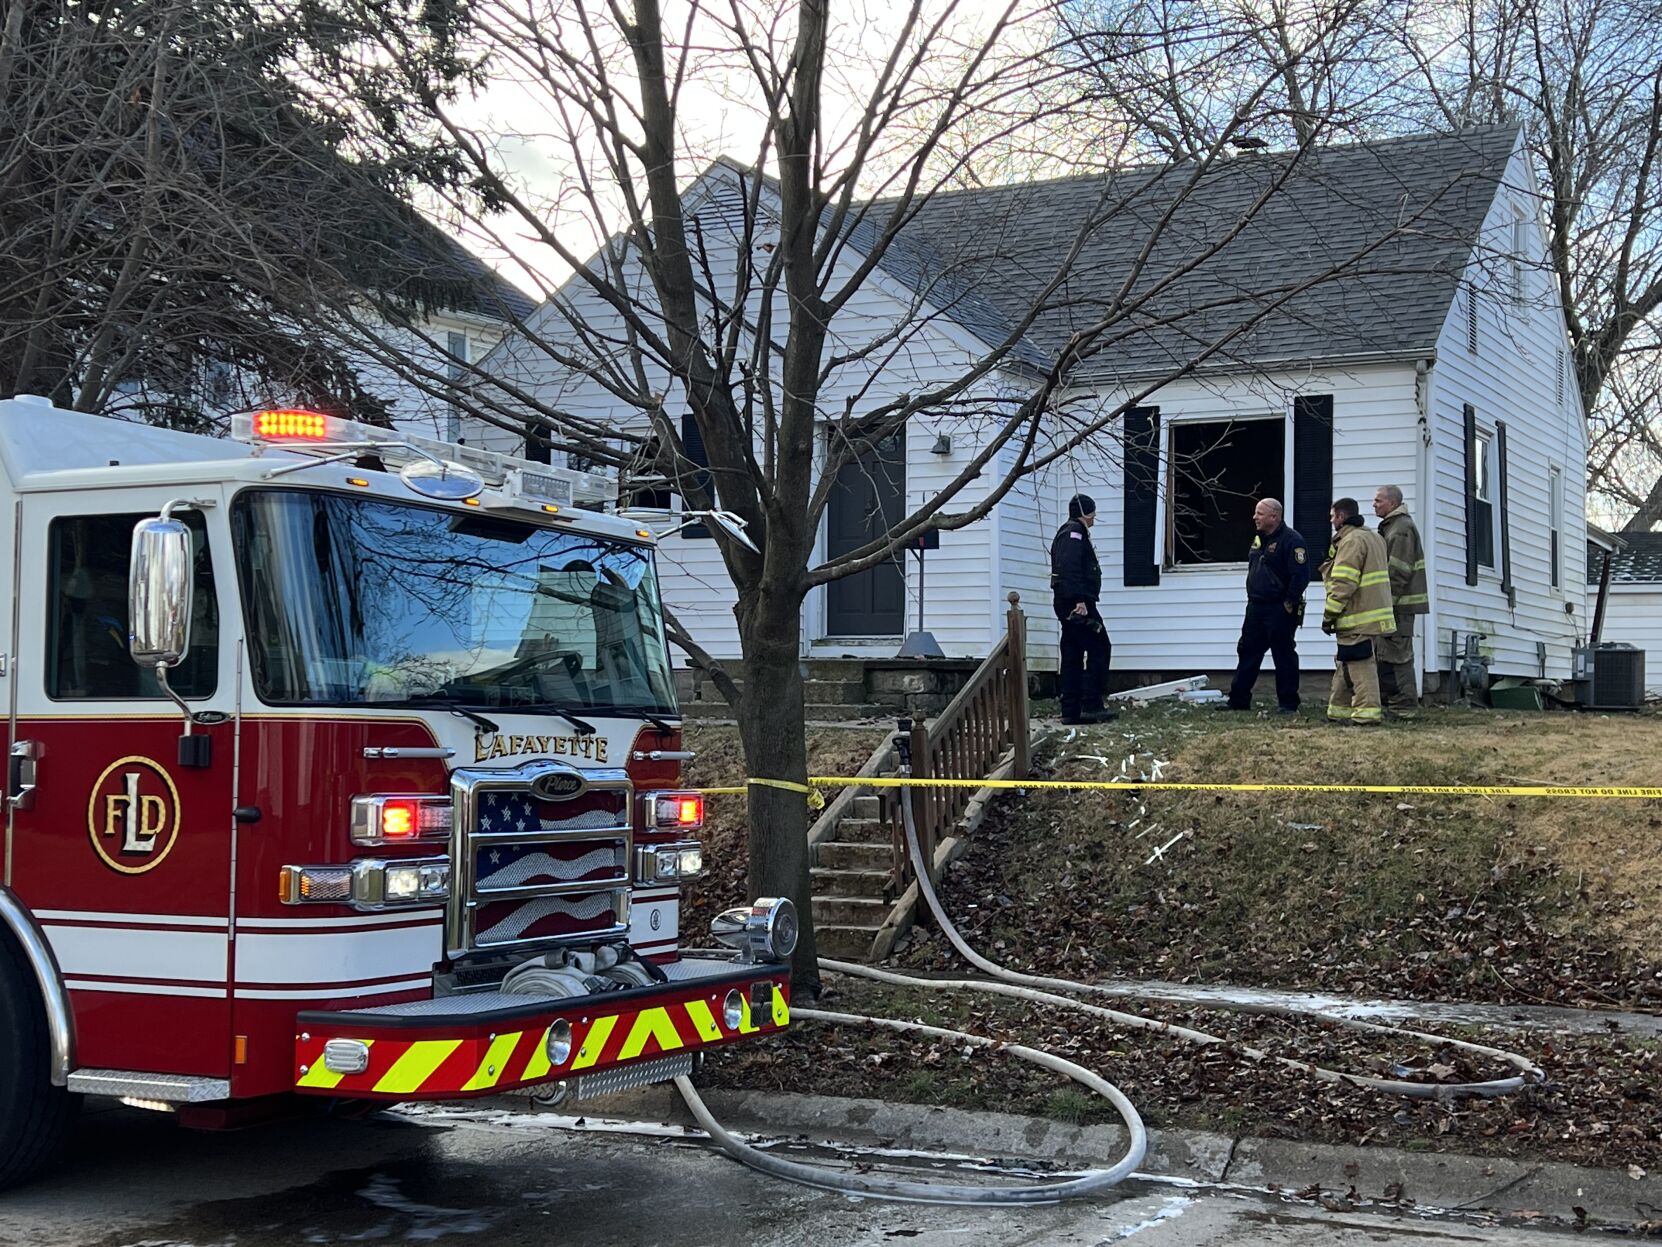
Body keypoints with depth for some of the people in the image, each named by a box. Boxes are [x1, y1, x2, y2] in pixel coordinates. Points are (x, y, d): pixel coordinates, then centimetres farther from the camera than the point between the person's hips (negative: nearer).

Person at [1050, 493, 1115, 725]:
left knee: (1072, 656, 8)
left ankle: (1071, 710, 7)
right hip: (1077, 603, -10)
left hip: (1065, 603, 10)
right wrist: (1079, 600, -25)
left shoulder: (1066, 533, 24)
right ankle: (1091, 705, -12)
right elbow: (1070, 568, -21)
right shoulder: (1075, 532, -8)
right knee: (1099, 648, -9)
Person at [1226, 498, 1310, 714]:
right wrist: (1251, 597, 16)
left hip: (1279, 610, -9)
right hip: (1255, 607, 9)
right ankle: (1238, 700, 16)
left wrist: (1289, 604, -18)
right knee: (1247, 652, 10)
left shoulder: (1291, 540, -15)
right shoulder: (1259, 539, 13)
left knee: (1284, 656, -2)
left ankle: (1288, 704, 5)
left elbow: (1301, 576, -21)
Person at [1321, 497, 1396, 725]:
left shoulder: (1351, 541, -14)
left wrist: (1329, 615, -15)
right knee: (1345, 665, 16)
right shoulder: (1374, 538, 18)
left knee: (1359, 665, -9)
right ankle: (1339, 711, 22)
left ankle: (1366, 713, -11)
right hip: (1374, 612, 10)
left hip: (1357, 620, -10)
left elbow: (1343, 584, -20)